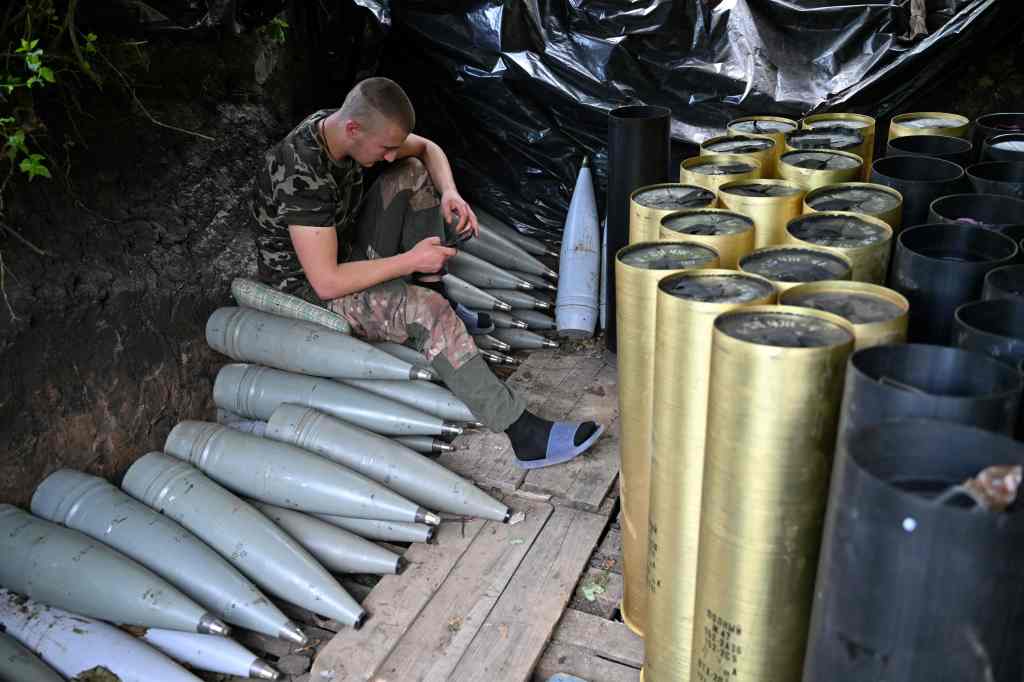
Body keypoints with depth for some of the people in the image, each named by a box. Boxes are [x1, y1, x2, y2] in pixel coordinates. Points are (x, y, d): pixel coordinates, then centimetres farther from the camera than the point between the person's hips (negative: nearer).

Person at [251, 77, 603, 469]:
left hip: (344, 252, 9)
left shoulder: (347, 124, -7)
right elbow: (327, 282, -33)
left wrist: (450, 192, -12)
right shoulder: (301, 175, -32)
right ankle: (527, 436, -32)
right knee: (426, 311, -32)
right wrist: (410, 261, -25)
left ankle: (432, 292, -1)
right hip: (307, 289, -9)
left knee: (412, 175, 2)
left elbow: (427, 149, 9)